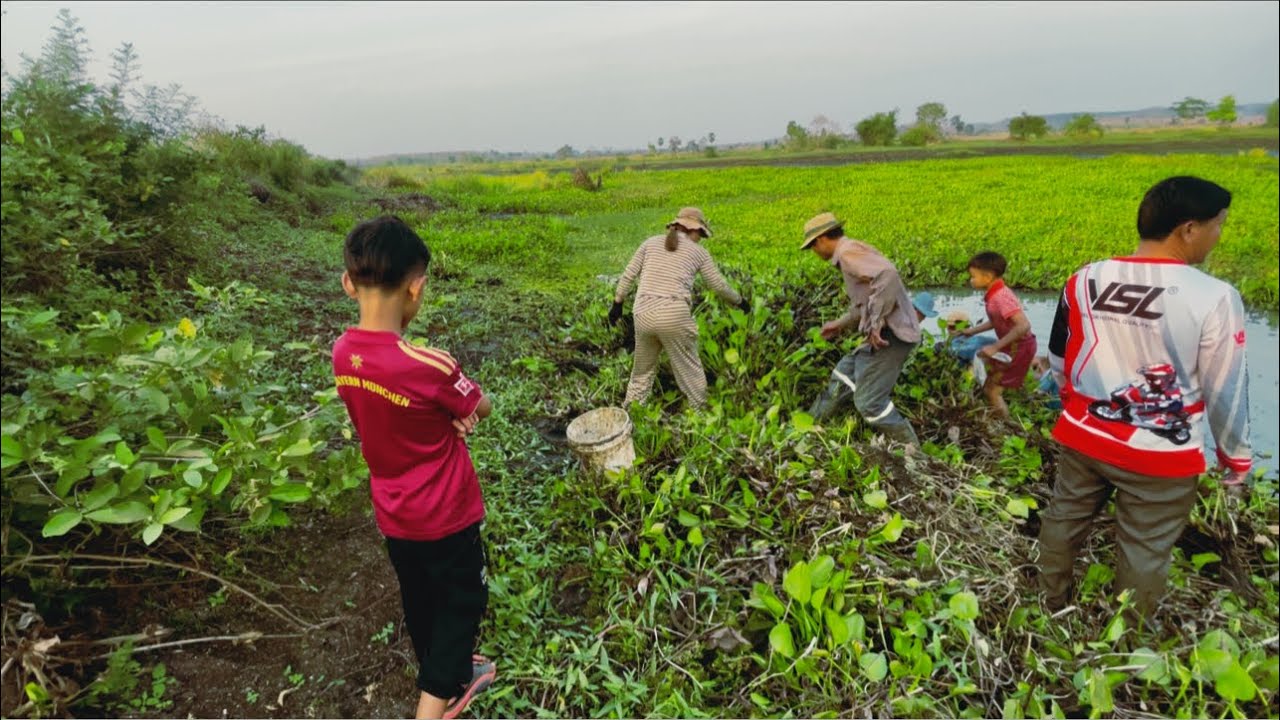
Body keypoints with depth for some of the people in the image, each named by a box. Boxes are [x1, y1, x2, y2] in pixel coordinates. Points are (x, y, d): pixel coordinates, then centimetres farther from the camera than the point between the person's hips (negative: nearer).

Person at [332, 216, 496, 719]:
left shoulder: (342, 353, -10)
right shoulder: (429, 365, -30)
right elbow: (482, 408, -12)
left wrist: (446, 413, -14)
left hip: (392, 514, 7)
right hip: (445, 515, -6)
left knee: (420, 602, 26)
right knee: (462, 602, 17)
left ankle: (450, 674, 50)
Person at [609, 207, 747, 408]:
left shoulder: (651, 242, 17)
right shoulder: (698, 251, 12)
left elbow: (628, 276, 13)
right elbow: (719, 286, 18)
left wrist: (617, 303, 22)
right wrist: (739, 301, 34)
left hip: (643, 313, 3)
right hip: (674, 316, -3)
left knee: (642, 370, 21)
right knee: (690, 370, 14)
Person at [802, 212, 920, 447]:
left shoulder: (848, 252, -12)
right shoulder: (852, 254, 19)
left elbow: (887, 274, -29)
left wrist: (876, 322, -26)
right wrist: (841, 324, 33)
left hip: (889, 334, -11)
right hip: (884, 332, 11)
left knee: (869, 401, -5)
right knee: (843, 374, 20)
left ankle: (912, 450, 8)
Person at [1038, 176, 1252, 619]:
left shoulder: (1084, 281, -5)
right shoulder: (1214, 298, -18)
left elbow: (1058, 362, 6)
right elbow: (1226, 392, -9)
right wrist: (1237, 458, 8)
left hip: (1083, 437, 4)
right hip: (1160, 457, -4)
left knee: (1063, 520, 21)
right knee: (1144, 551, 14)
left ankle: (1050, 607, 42)